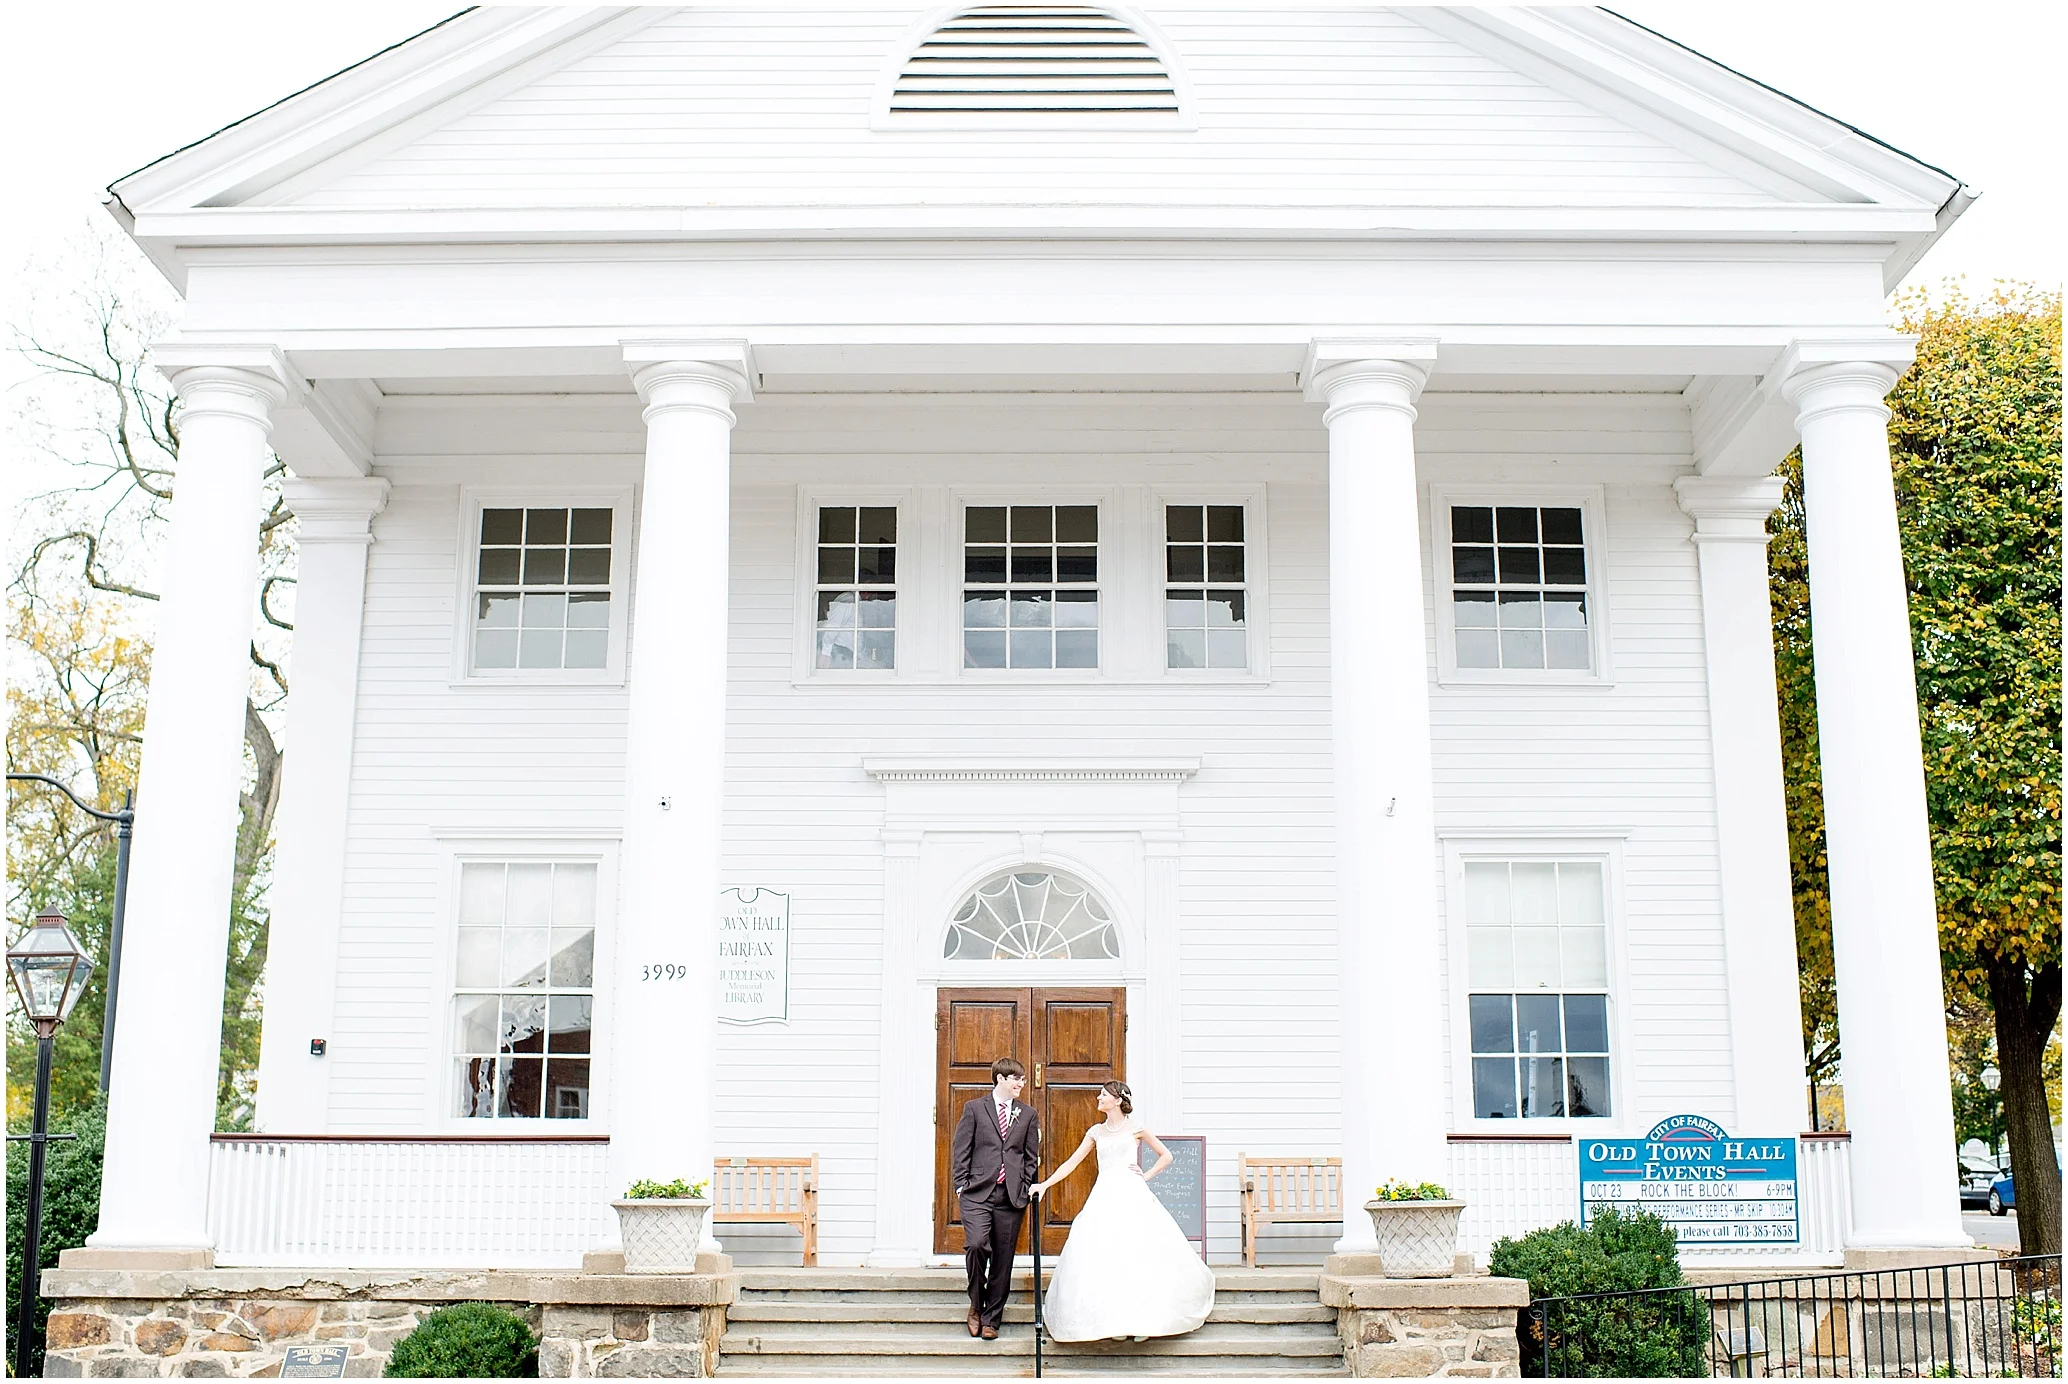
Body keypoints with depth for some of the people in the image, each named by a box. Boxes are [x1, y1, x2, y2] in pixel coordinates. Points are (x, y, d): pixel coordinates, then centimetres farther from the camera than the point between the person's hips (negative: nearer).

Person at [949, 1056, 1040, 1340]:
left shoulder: (1027, 1114, 14)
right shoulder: (974, 1108, 6)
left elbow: (1031, 1156, 15)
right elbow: (961, 1149, 4)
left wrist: (1025, 1189, 6)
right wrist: (961, 1185, -4)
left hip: (1011, 1196, 3)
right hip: (978, 1193, -3)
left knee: (1003, 1259, 3)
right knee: (977, 1244, -22)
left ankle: (991, 1318, 16)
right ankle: (976, 1303, 3)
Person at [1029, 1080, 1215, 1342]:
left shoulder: (1135, 1129, 5)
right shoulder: (1096, 1132, 15)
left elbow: (1166, 1156, 11)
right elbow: (1072, 1162, 13)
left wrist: (1146, 1175, 1)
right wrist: (1045, 1185, 6)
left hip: (1132, 1195, -4)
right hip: (1104, 1196, 4)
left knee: (1138, 1256, -9)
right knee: (1103, 1258, -6)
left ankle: (1143, 1319, -1)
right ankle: (1115, 1321, 0)